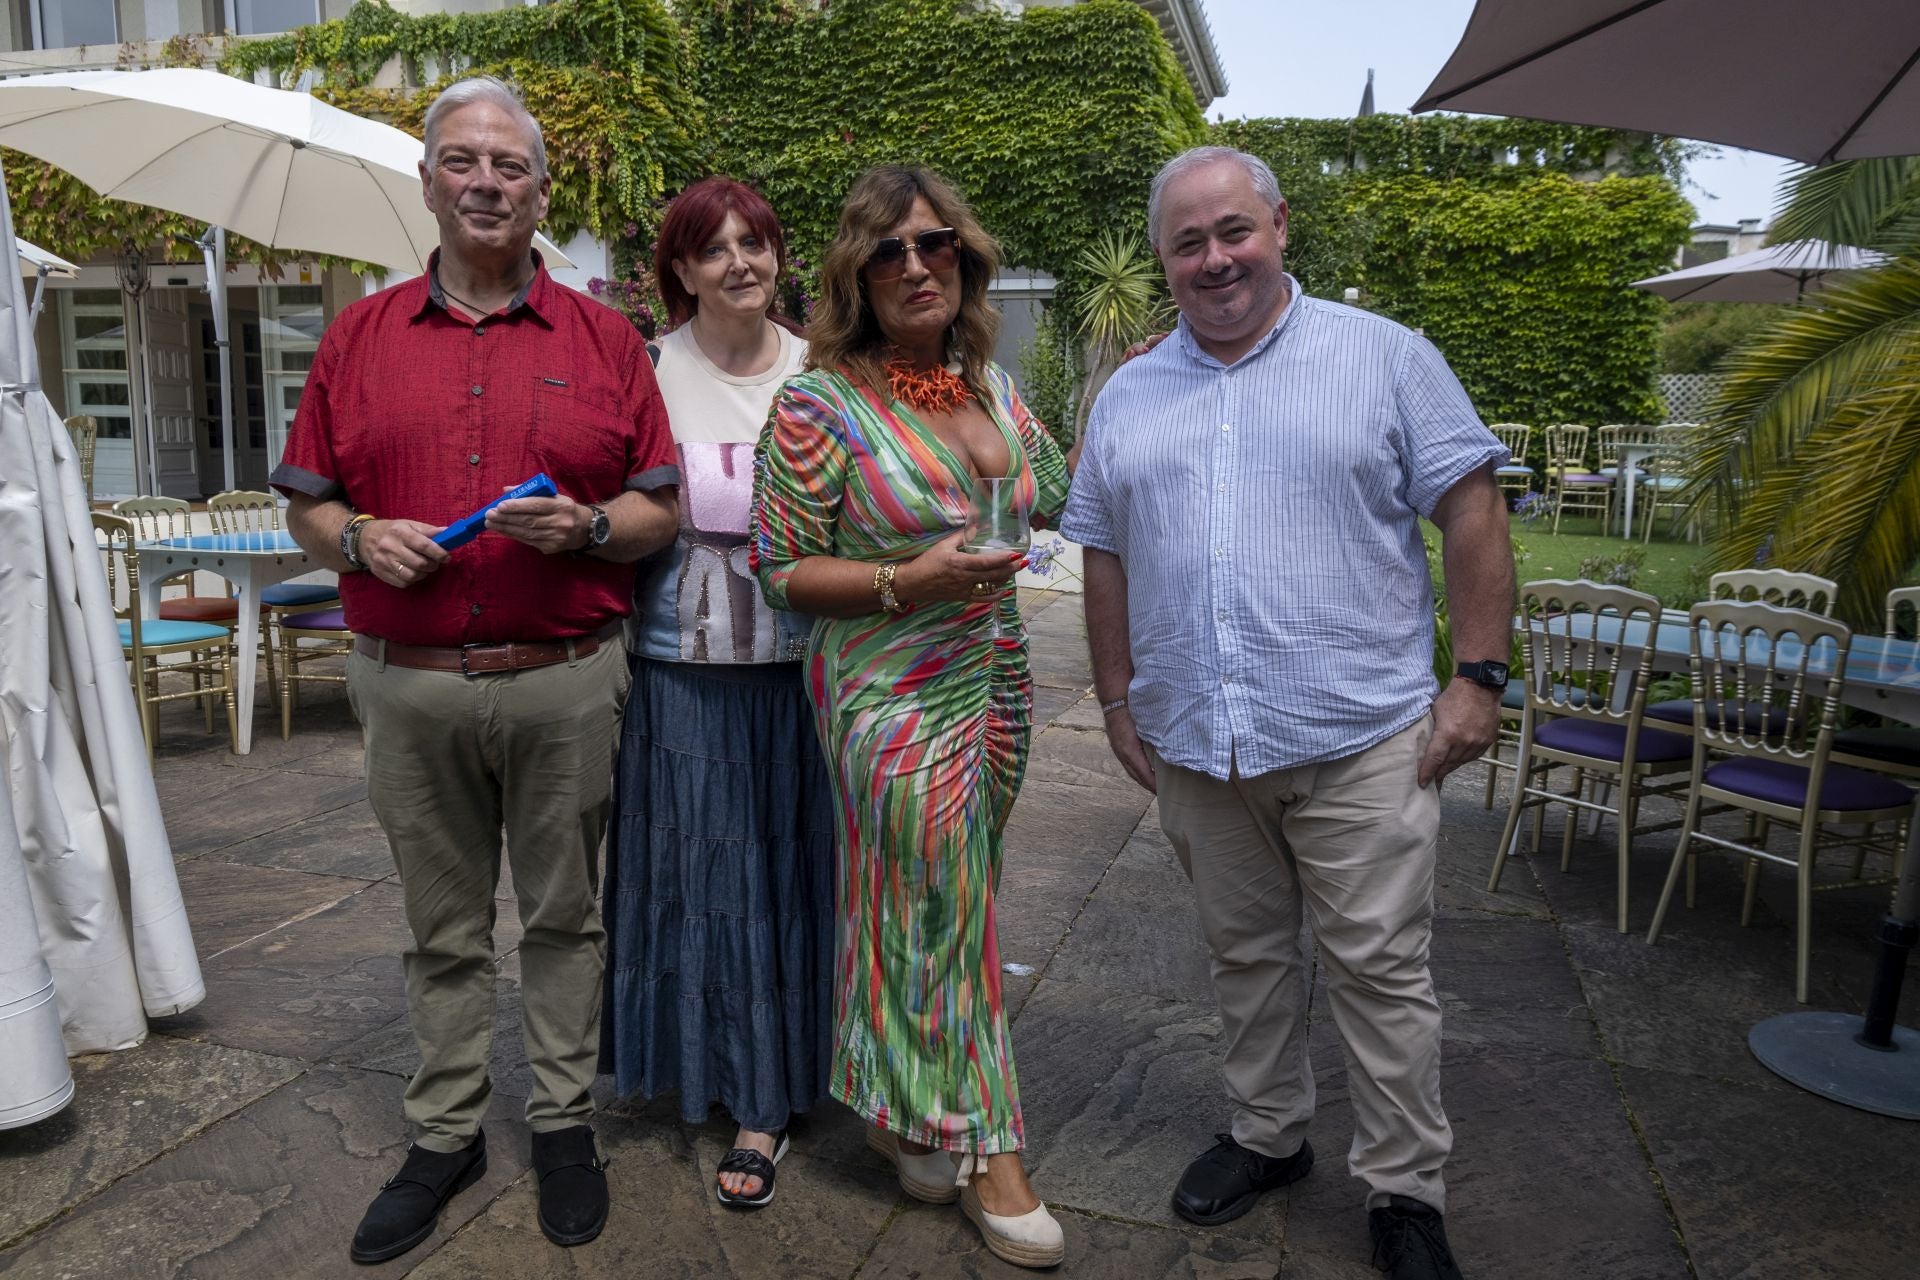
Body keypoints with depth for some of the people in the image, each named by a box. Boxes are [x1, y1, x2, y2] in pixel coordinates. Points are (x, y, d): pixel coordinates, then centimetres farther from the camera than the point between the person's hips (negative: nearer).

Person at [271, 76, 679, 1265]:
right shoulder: (359, 335, 8)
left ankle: (566, 1123, 28)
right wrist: (361, 538, -10)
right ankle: (446, 1135, 29)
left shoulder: (604, 338, 4)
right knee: (445, 927, 14)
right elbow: (306, 506, 11)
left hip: (565, 683, -1)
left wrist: (582, 527, -16)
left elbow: (659, 511, 3)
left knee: (564, 915, 11)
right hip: (410, 685, 2)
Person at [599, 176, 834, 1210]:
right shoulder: (647, 375, -2)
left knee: (789, 873, 8)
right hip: (684, 671, -1)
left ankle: (775, 1086, 25)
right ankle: (755, 1101, 24)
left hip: (799, 669, 2)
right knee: (708, 877, 6)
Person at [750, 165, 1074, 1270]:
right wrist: (907, 581, -22)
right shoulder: (820, 404, -11)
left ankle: (910, 1115, 36)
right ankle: (984, 1147, 20)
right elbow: (784, 570, -10)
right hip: (895, 699, -6)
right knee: (937, 912, 1)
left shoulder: (993, 383, 7)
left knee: (957, 903, 15)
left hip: (997, 679, 6)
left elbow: (1058, 497, 21)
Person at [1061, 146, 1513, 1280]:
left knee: (1382, 970, 3)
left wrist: (1479, 675, -8)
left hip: (1360, 738, -3)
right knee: (1248, 956, 17)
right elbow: (1107, 557, 14)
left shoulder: (1384, 356, 0)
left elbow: (1474, 512, -2)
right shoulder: (1128, 397, 11)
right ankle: (1269, 1136, 36)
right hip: (1195, 747, 4)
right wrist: (1119, 701, 11)